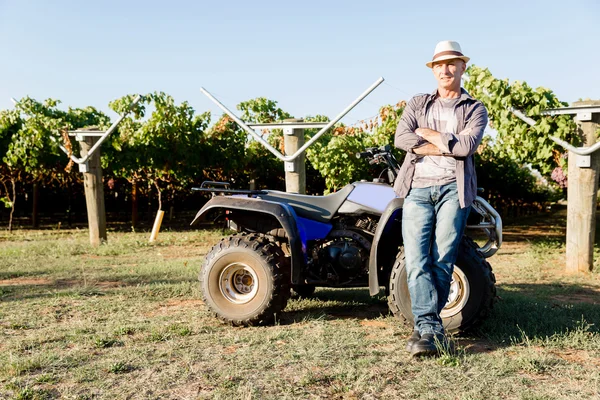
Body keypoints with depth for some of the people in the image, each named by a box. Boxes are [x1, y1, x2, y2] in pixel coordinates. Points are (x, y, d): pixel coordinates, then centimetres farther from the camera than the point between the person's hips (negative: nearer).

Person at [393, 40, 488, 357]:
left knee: (442, 261, -3)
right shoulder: (417, 103, 20)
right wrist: (447, 146, -5)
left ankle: (426, 326, 9)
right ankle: (430, 328, -8)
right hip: (417, 188, 1)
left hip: (453, 188, -1)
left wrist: (427, 133, 0)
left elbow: (466, 145, -7)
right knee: (416, 261, -9)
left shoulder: (475, 109, 14)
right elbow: (401, 138, 0)